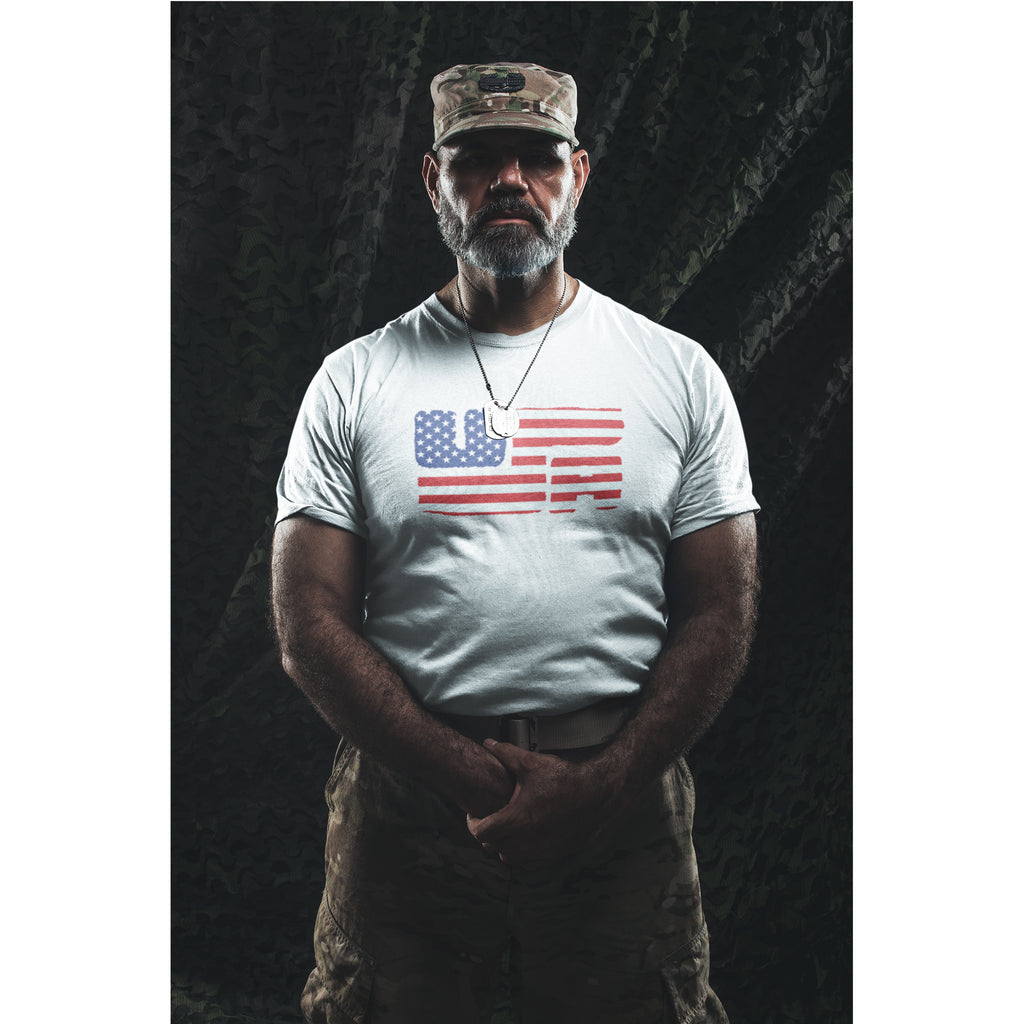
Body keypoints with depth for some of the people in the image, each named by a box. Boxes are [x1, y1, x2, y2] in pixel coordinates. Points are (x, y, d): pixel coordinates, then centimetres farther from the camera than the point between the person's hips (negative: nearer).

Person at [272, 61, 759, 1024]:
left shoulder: (679, 373, 3)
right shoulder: (355, 381, 1)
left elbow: (720, 616, 0)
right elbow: (310, 626, -3)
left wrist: (597, 787, -11)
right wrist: (471, 775, -13)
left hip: (622, 797, 1)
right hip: (406, 801, 0)